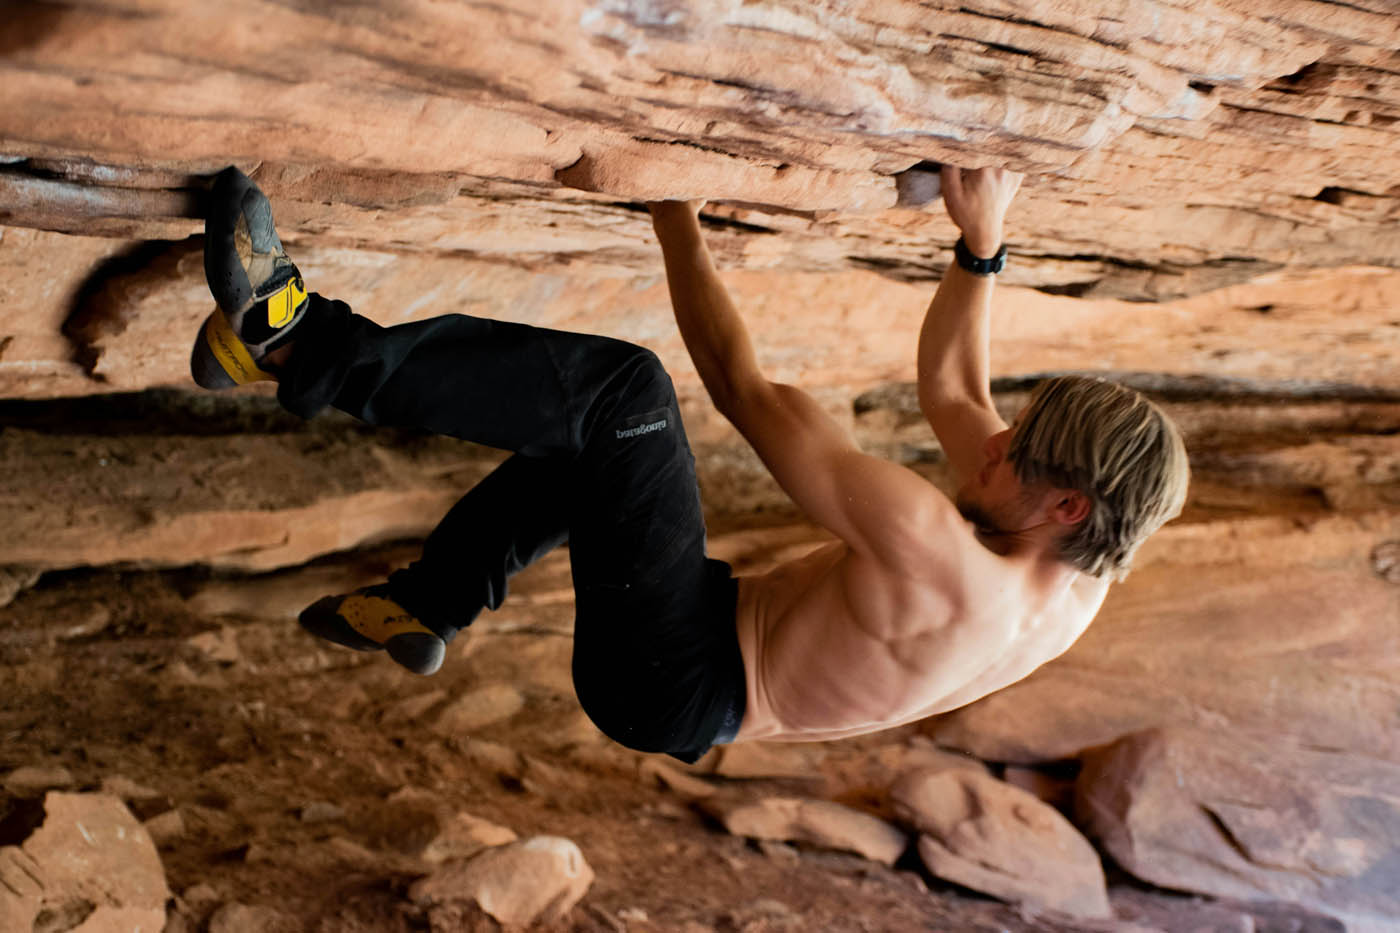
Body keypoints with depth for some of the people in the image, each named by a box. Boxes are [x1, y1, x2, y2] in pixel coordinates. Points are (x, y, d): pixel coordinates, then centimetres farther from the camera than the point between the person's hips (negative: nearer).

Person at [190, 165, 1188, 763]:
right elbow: (950, 383, 12)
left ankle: (297, 344, -23)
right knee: (589, 443, 21)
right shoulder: (1077, 582, -4)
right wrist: (983, 247, 8)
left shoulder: (946, 565, -30)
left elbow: (747, 392, -24)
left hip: (669, 677, -9)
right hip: (705, 706, 9)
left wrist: (681, 229, -15)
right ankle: (428, 602, 27)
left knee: (621, 385, -27)